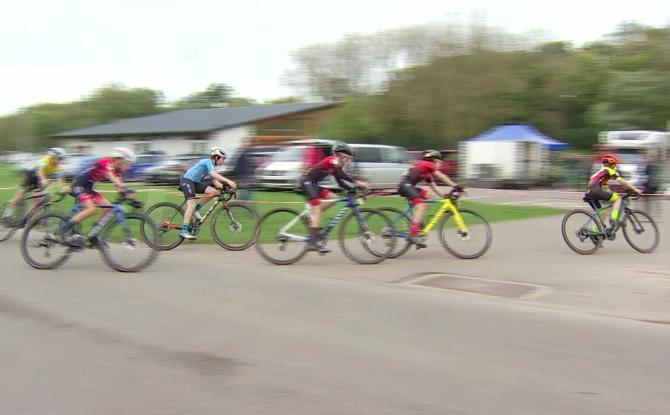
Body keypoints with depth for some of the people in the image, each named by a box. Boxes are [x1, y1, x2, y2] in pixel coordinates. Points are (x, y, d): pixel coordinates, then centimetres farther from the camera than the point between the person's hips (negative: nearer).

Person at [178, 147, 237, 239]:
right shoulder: (208, 161, -13)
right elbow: (214, 175, -29)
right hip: (186, 180, -9)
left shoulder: (210, 164, 15)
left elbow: (214, 180, 10)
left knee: (214, 192, -7)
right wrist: (228, 181, -36)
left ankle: (196, 210, 3)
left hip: (195, 182, 9)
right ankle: (184, 230, -24)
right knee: (192, 204, -22)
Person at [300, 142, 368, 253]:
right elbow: (342, 175, -27)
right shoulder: (332, 160, -12)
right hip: (307, 182, -9)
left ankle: (311, 219, 5)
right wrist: (357, 182, -29)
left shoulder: (336, 166, 15)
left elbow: (341, 183, 13)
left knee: (333, 198, 3)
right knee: (317, 211, -16)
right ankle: (314, 242, -21)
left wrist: (354, 188, 1)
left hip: (313, 184, 9)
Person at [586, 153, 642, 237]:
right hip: (596, 190, -9)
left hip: (589, 194, 9)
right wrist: (635, 190, 4)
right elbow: (622, 182, 1)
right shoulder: (609, 170, 8)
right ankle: (613, 222, -9)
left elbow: (606, 188, 36)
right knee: (618, 199, 0)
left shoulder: (601, 171, 33)